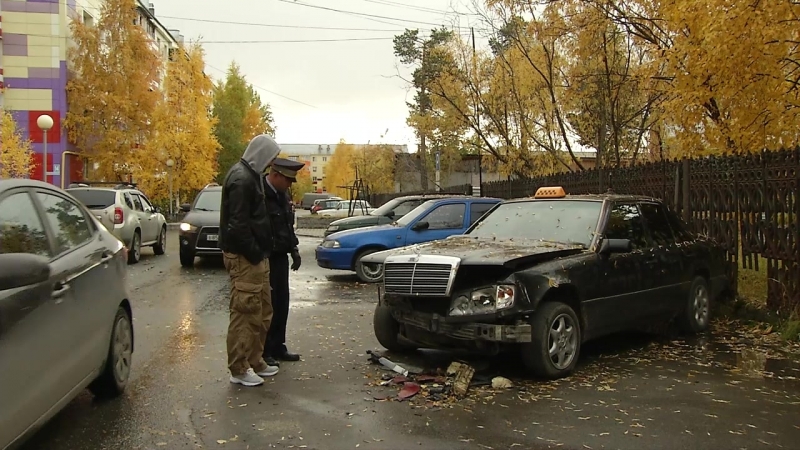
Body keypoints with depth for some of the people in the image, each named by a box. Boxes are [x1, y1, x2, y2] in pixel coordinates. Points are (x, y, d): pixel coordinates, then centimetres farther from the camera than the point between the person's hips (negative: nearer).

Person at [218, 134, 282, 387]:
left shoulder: (251, 176, 17)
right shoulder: (241, 179, -15)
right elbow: (237, 224, -22)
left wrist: (261, 252, 14)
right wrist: (254, 253, -17)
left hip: (255, 256, 10)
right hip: (244, 257, -10)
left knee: (262, 313, 15)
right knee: (244, 313, -5)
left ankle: (255, 361, 23)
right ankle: (239, 369, 3)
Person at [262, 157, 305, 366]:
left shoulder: (283, 196, 12)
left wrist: (294, 249, 15)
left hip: (280, 257, 9)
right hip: (266, 259, -8)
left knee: (282, 303, 12)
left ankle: (278, 347, 22)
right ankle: (263, 352, 9)